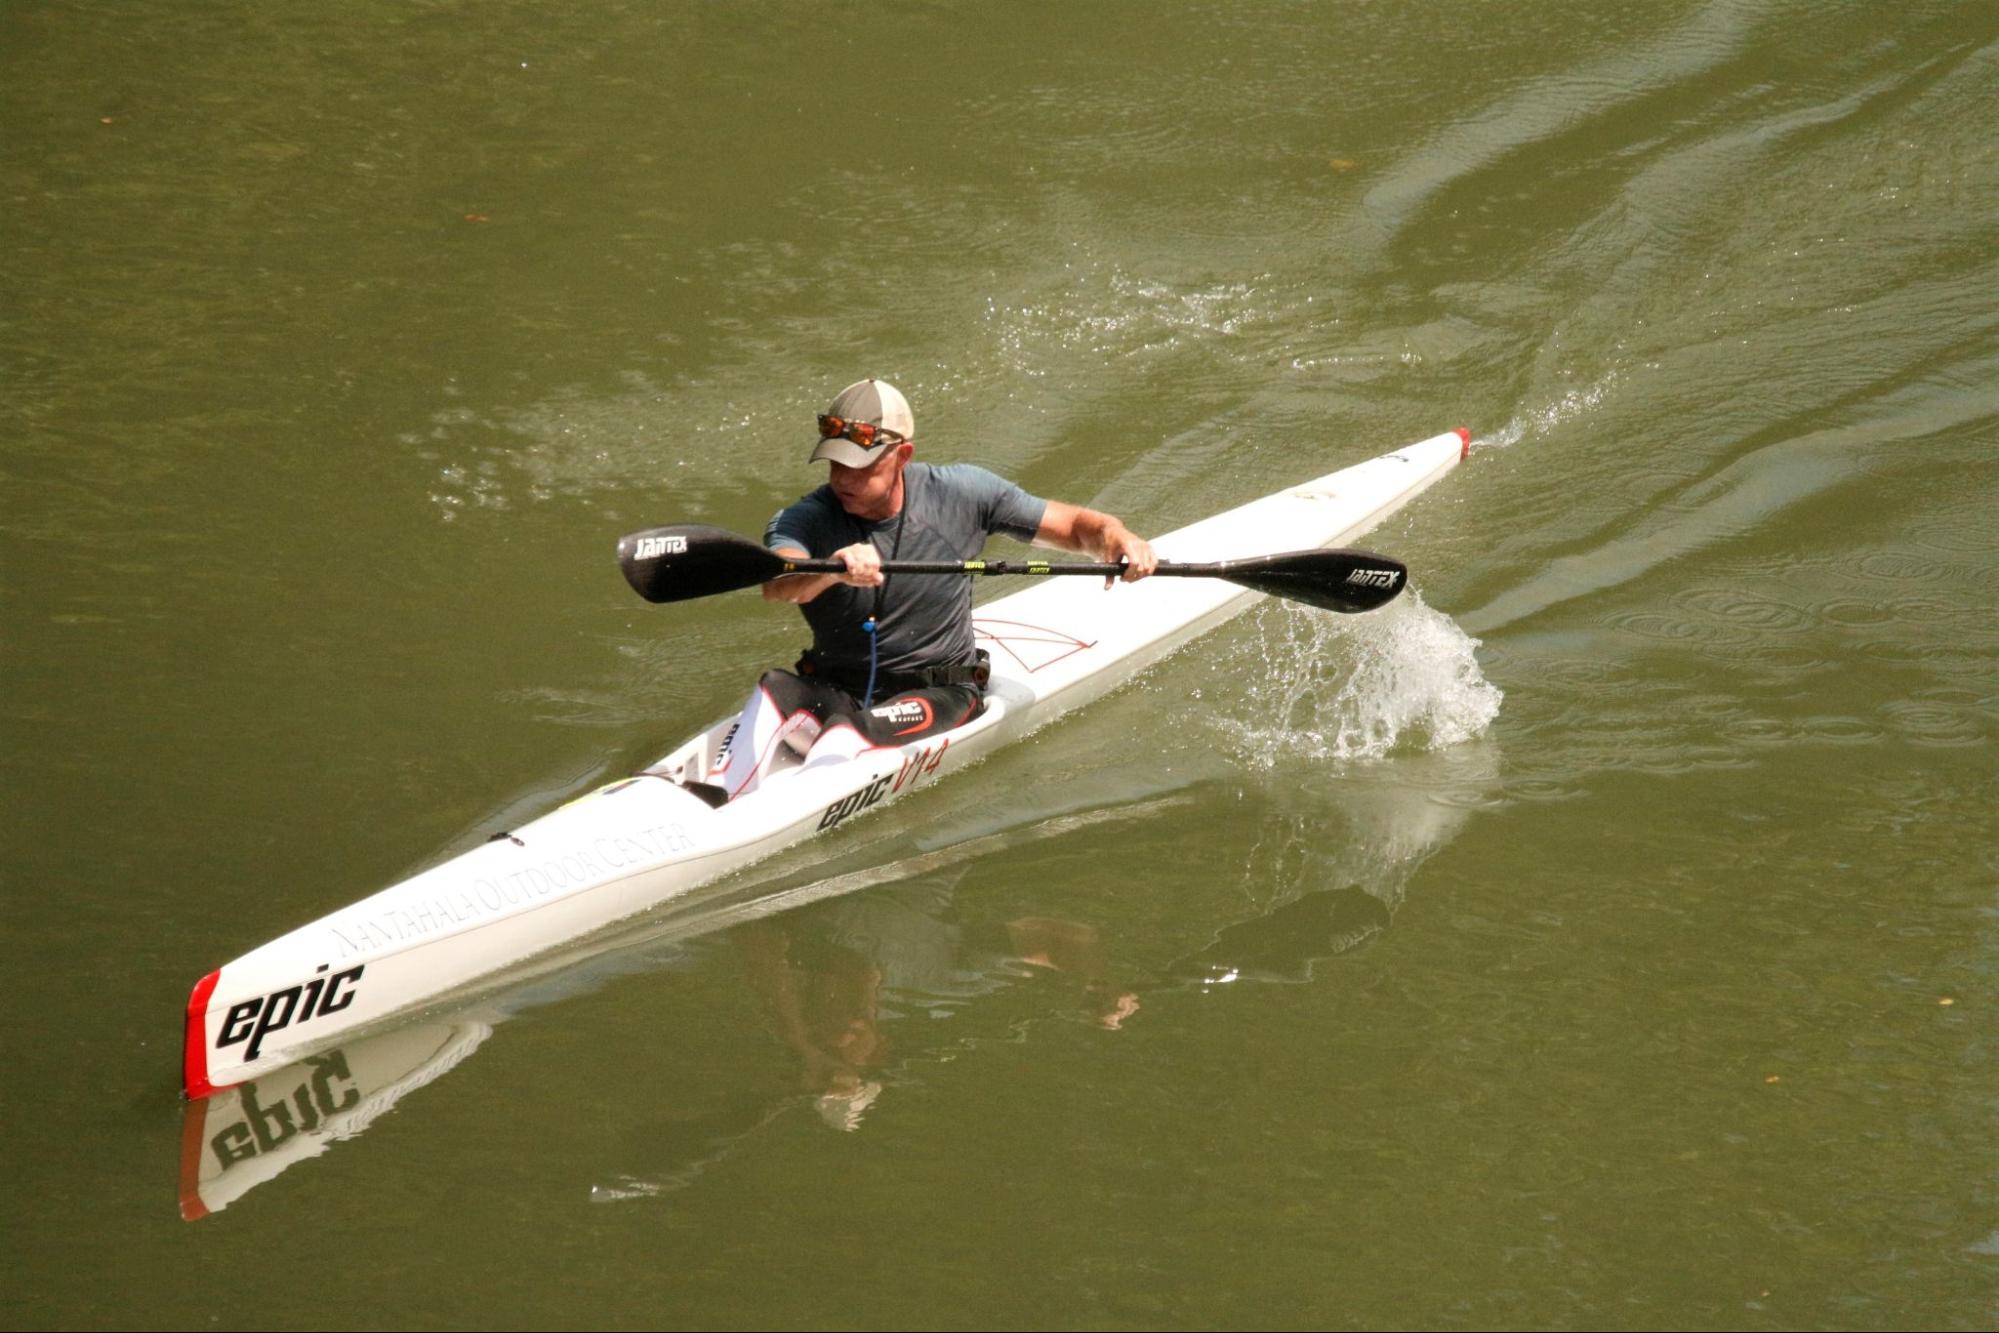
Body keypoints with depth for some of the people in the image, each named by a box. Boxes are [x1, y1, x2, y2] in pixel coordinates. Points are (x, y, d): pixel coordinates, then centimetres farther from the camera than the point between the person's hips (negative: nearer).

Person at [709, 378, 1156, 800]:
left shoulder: (959, 494, -4)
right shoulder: (806, 520, -9)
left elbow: (1074, 525, 2)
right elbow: (776, 585, -32)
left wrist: (1116, 537, -22)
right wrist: (832, 570, -55)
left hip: (940, 695, -1)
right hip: (834, 690, 1)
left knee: (843, 738, -32)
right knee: (775, 692, -31)